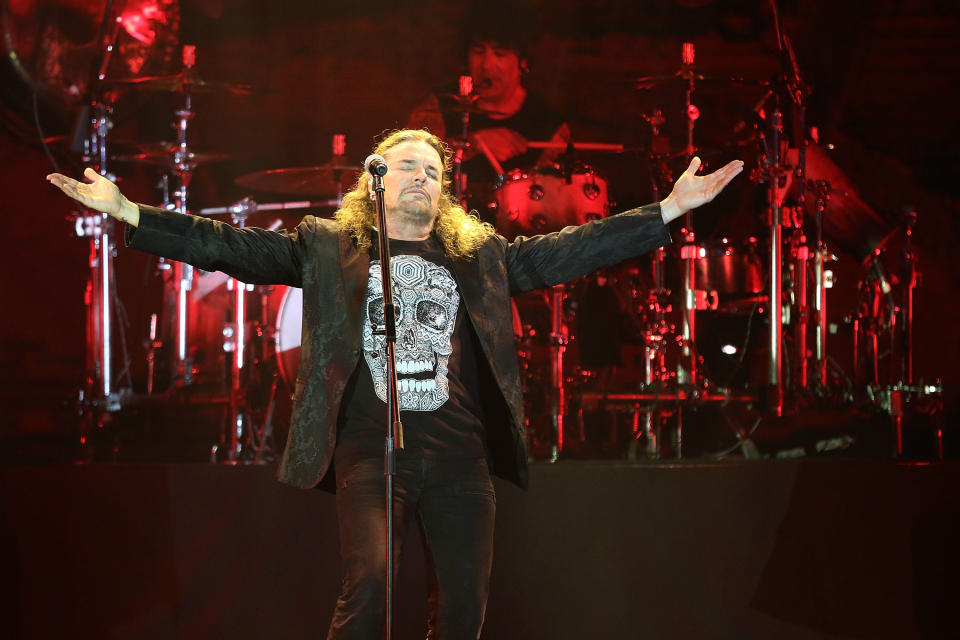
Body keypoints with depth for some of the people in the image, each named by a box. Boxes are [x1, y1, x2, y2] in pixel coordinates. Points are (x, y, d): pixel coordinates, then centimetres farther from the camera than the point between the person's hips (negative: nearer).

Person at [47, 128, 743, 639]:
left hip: (461, 458, 3)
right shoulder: (328, 247, 11)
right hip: (371, 455, -3)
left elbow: (570, 250, 13)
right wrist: (128, 213, -4)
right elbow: (229, 246, 6)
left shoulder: (481, 254, 17)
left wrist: (670, 209, 6)